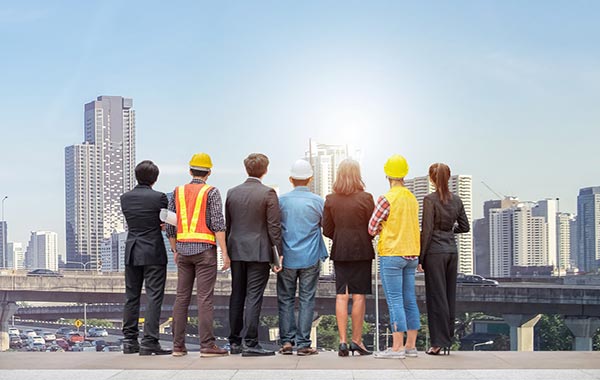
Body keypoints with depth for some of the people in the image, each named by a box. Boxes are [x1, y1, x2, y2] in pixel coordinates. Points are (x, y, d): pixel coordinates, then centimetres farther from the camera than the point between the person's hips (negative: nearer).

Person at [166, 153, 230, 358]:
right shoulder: (211, 192, -3)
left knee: (181, 298, 7)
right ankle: (207, 345, -8)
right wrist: (224, 253, -11)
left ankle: (178, 345, 7)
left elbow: (170, 226, 10)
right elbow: (218, 223, -12)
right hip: (205, 249, -4)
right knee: (204, 298, -6)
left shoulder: (177, 192, 10)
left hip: (183, 249, 4)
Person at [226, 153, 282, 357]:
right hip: (258, 252, -5)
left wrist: (227, 250, 18)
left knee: (236, 296, 11)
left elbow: (226, 224, 11)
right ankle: (251, 344, -6)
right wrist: (278, 253, -5)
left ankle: (234, 342, 15)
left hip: (236, 250, 5)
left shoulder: (232, 192, 6)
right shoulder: (268, 193, -8)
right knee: (254, 297, -5)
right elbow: (274, 226, -10)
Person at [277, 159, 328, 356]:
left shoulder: (282, 200, -1)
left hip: (287, 258, 1)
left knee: (286, 300, 8)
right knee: (306, 300, 2)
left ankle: (287, 341, 5)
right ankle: (303, 343, 0)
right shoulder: (318, 201, -3)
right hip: (310, 258, -1)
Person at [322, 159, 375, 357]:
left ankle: (342, 341, 1)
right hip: (361, 251, -3)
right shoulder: (365, 198, -8)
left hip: (340, 251, 3)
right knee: (359, 296, 1)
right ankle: (356, 340, 3)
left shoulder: (330, 199, 1)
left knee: (341, 296, 4)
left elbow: (327, 230, 5)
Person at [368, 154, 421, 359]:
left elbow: (372, 228, -9)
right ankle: (410, 346, 12)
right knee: (410, 301, 9)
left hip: (391, 254, -7)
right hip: (411, 254, 7)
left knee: (395, 301, -6)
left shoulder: (387, 199, -12)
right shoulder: (412, 198, 9)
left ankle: (397, 348, -7)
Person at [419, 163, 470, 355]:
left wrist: (420, 258, -7)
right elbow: (464, 227, 11)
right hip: (452, 250, 6)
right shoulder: (456, 200, 6)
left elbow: (427, 231, -12)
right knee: (450, 295, 10)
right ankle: (448, 340, 14)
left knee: (436, 296, -2)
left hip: (435, 251, -6)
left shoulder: (430, 200, -11)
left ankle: (439, 342, -1)